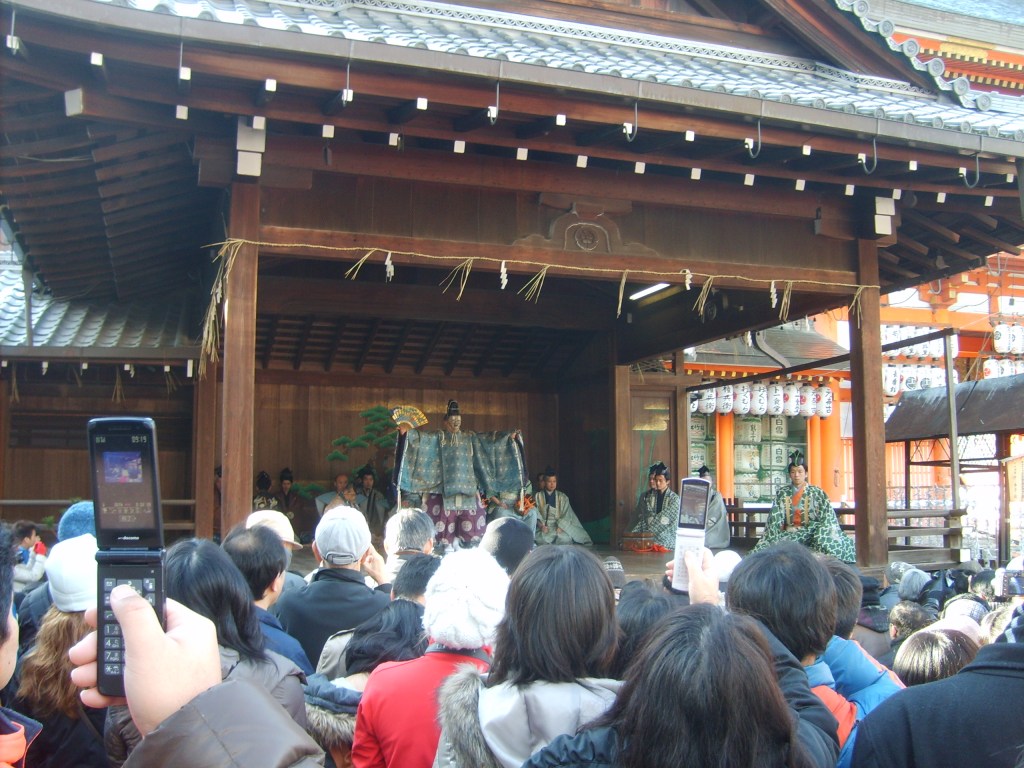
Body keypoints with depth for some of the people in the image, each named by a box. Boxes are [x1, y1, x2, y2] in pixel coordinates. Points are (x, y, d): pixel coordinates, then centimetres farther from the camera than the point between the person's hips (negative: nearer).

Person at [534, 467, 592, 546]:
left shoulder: (562, 497, 11)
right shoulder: (537, 496, 9)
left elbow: (566, 515, 3)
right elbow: (536, 514, 1)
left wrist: (560, 527, -14)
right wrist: (541, 526, -17)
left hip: (559, 526, 1)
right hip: (543, 527, -1)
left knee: (565, 538, -32)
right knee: (541, 539, -35)